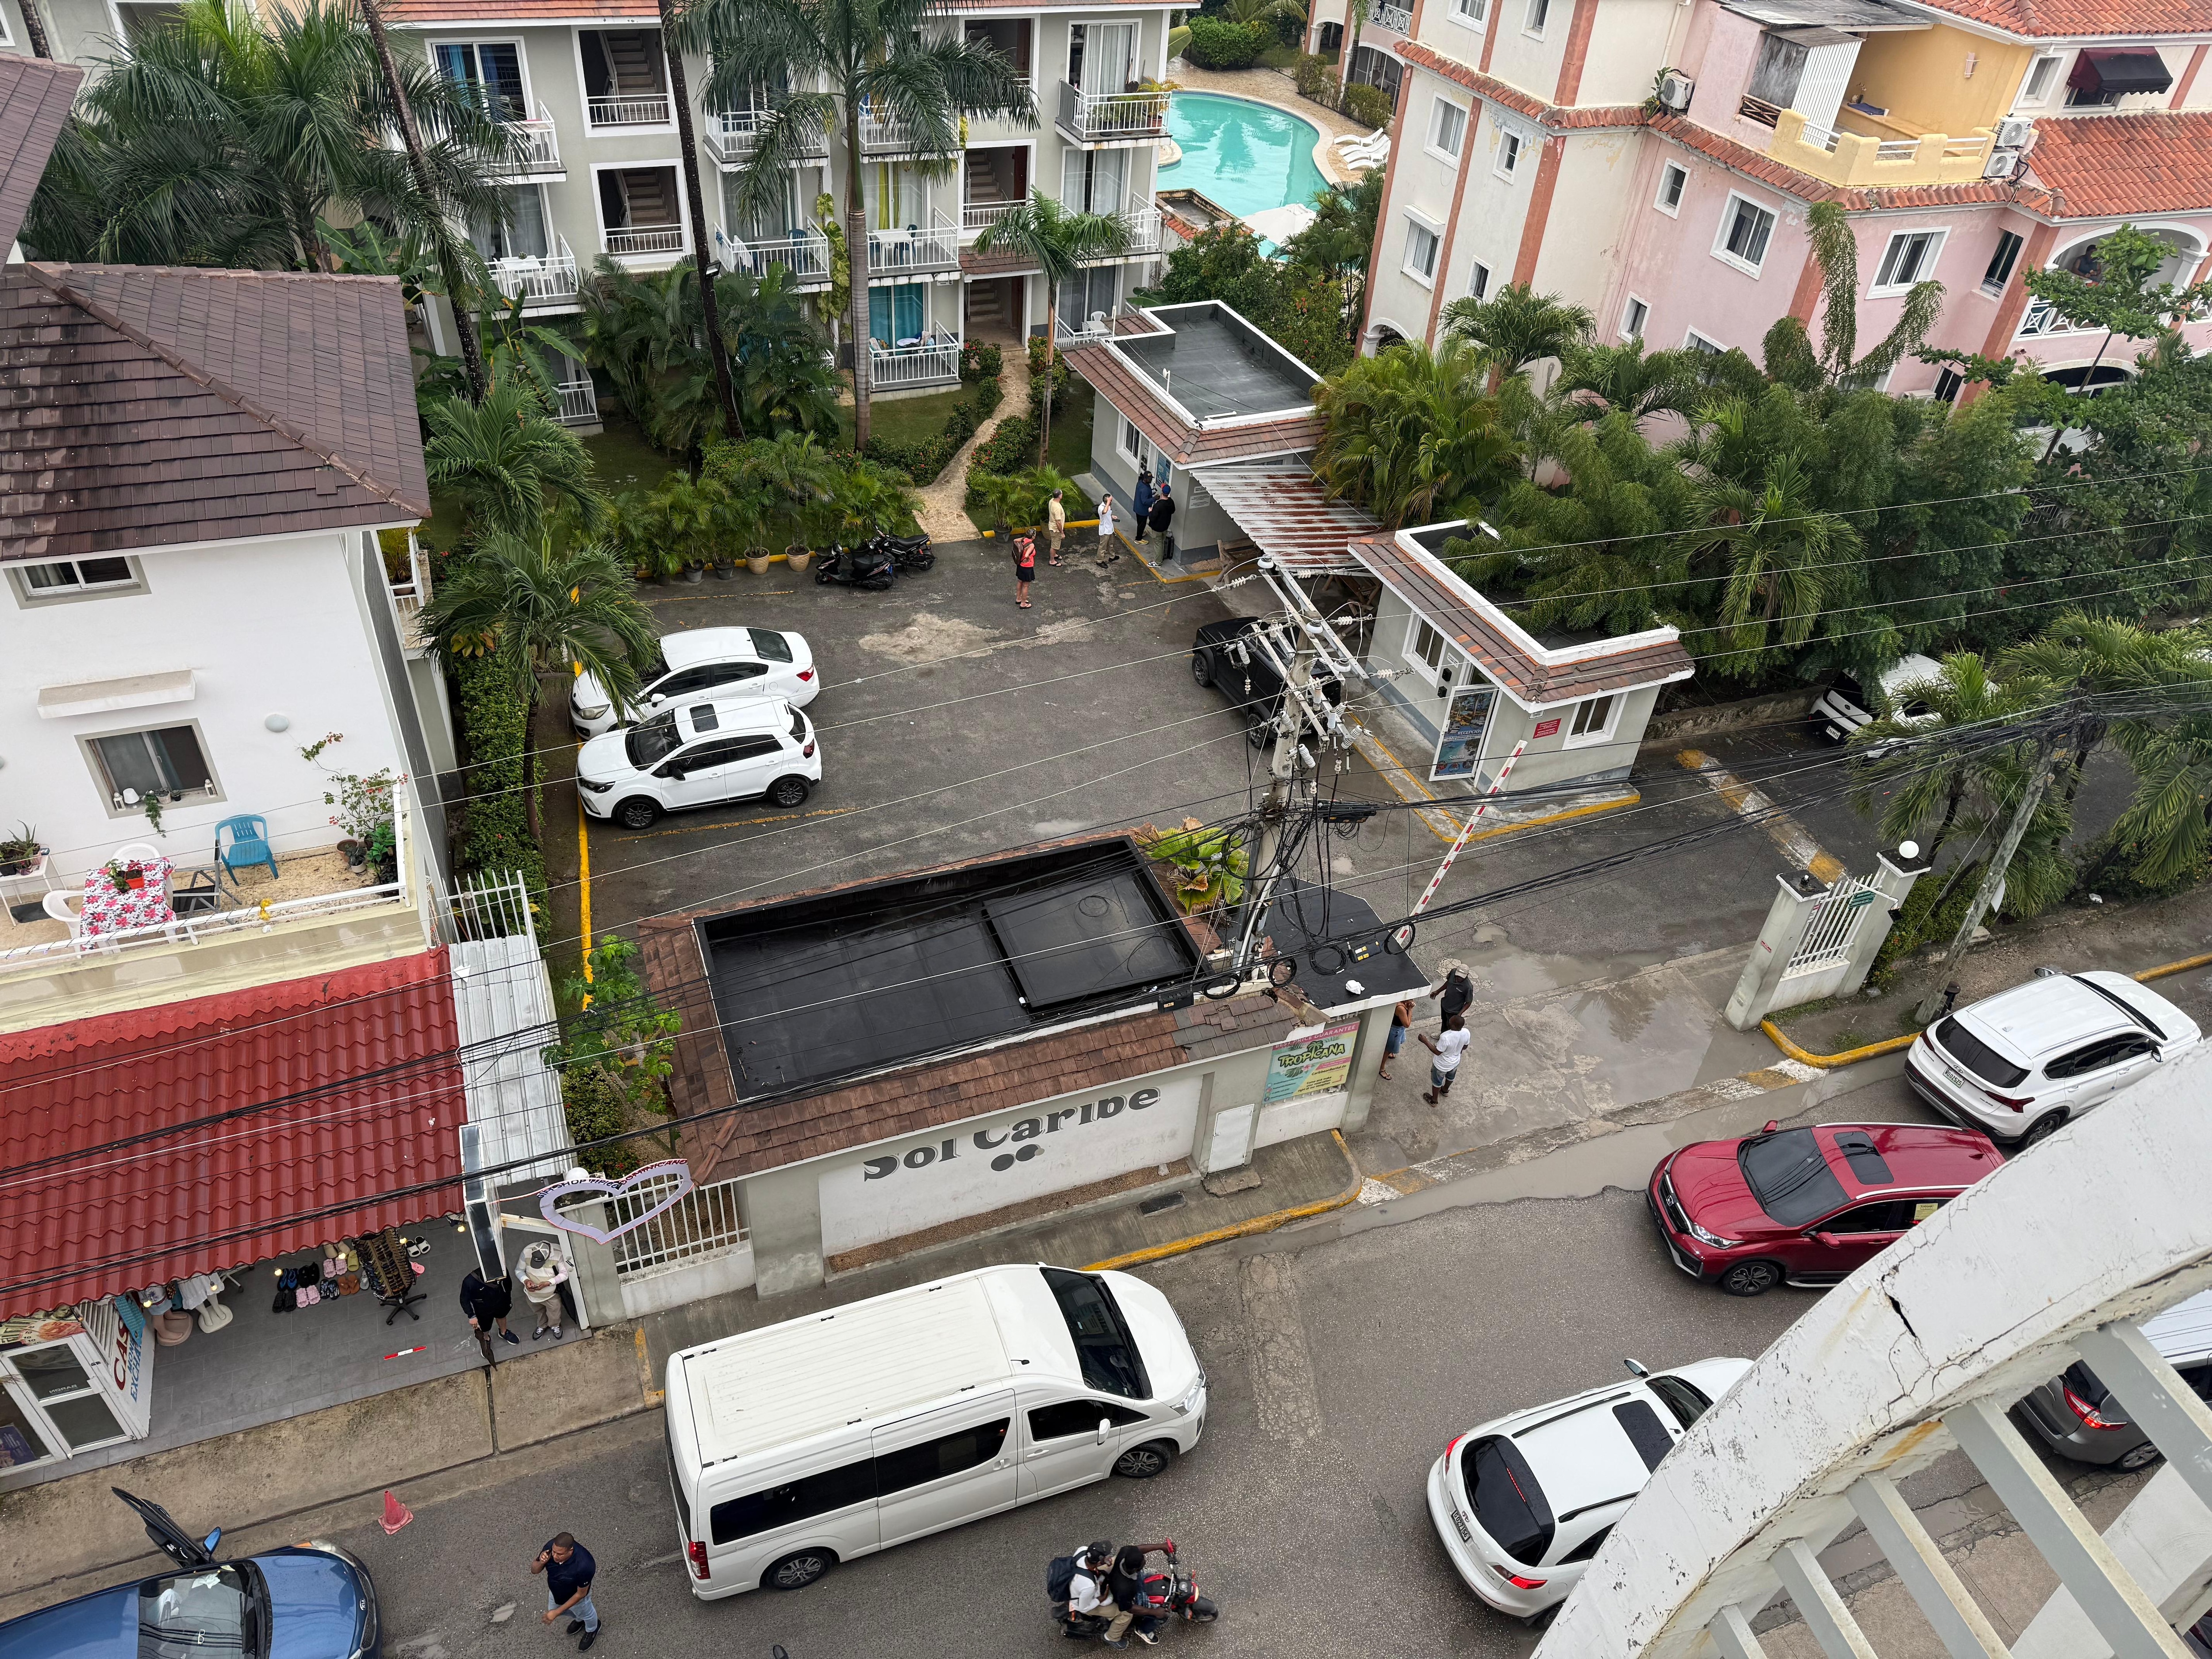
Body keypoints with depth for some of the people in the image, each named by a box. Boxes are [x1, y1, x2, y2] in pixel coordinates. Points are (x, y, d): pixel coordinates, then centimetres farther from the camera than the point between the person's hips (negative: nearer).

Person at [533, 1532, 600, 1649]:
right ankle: (579, 1620, 64)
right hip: (555, 1591, 5)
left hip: (575, 1596, -5)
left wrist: (557, 1612, -23)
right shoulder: (551, 1547, -32)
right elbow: (534, 1570, -15)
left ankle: (592, 1631, 63)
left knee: (586, 1614, 27)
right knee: (552, 1610, 33)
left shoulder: (584, 1566, -45)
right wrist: (541, 1562, -38)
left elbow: (580, 1594, -28)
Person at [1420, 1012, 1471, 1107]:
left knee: (1437, 1082, 24)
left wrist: (1426, 1042, -20)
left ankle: (1434, 1100, 46)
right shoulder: (1466, 1033, -24)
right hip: (1455, 1062, 5)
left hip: (1442, 1065, -5)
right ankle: (1445, 1090, 64)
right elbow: (1465, 1047, -4)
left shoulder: (1445, 1037, -42)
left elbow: (1437, 1052, -27)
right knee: (1450, 1077, 36)